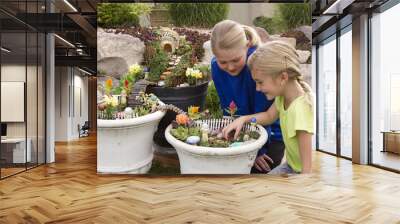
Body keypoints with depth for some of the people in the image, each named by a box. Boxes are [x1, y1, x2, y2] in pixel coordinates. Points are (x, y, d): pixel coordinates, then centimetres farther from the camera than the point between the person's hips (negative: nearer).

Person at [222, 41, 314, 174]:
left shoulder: (300, 109, -32)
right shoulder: (283, 95, -9)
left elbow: (308, 165, -29)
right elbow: (269, 116, 11)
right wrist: (243, 119, -3)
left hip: (303, 170, -7)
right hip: (291, 165, 7)